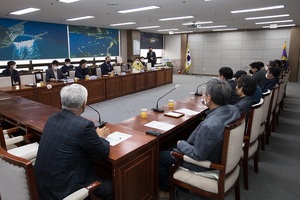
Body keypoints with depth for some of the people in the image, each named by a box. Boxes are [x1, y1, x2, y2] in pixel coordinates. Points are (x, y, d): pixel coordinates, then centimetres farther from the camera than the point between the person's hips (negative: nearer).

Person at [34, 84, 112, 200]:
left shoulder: (53, 118, -2)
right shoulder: (84, 125, -25)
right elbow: (104, 152, -11)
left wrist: (94, 134, 10)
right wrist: (100, 137, 7)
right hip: (63, 188, -8)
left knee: (97, 176, 24)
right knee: (107, 187, 12)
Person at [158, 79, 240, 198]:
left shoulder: (209, 126, -39)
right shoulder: (233, 109, -14)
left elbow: (198, 155, -27)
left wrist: (180, 144, -11)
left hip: (204, 161, -8)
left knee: (160, 156, 10)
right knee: (174, 147, 27)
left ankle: (164, 190, 33)